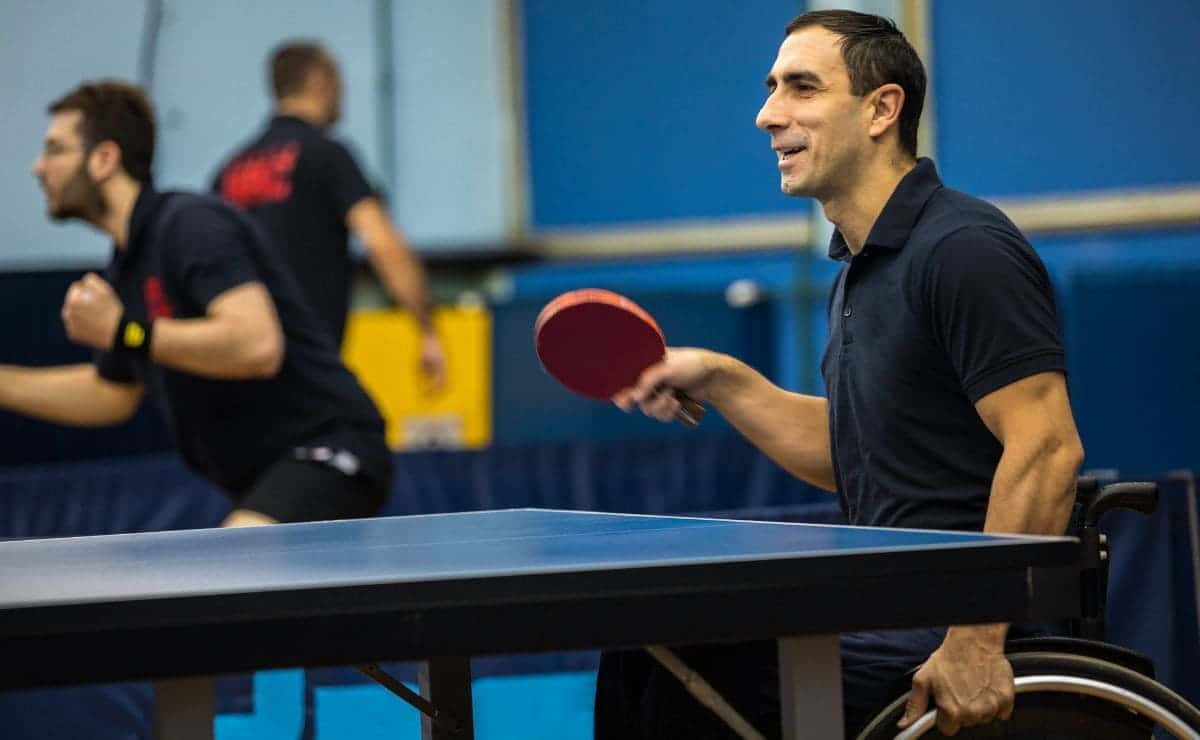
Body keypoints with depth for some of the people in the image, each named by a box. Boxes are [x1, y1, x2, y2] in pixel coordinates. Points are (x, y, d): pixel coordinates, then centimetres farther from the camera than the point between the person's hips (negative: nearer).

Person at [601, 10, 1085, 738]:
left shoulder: (964, 250, -16)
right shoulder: (862, 272, 16)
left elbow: (1047, 450, -23)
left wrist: (977, 642, -28)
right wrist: (718, 380, 14)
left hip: (931, 653, -10)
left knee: (665, 677, -13)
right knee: (643, 647, 13)